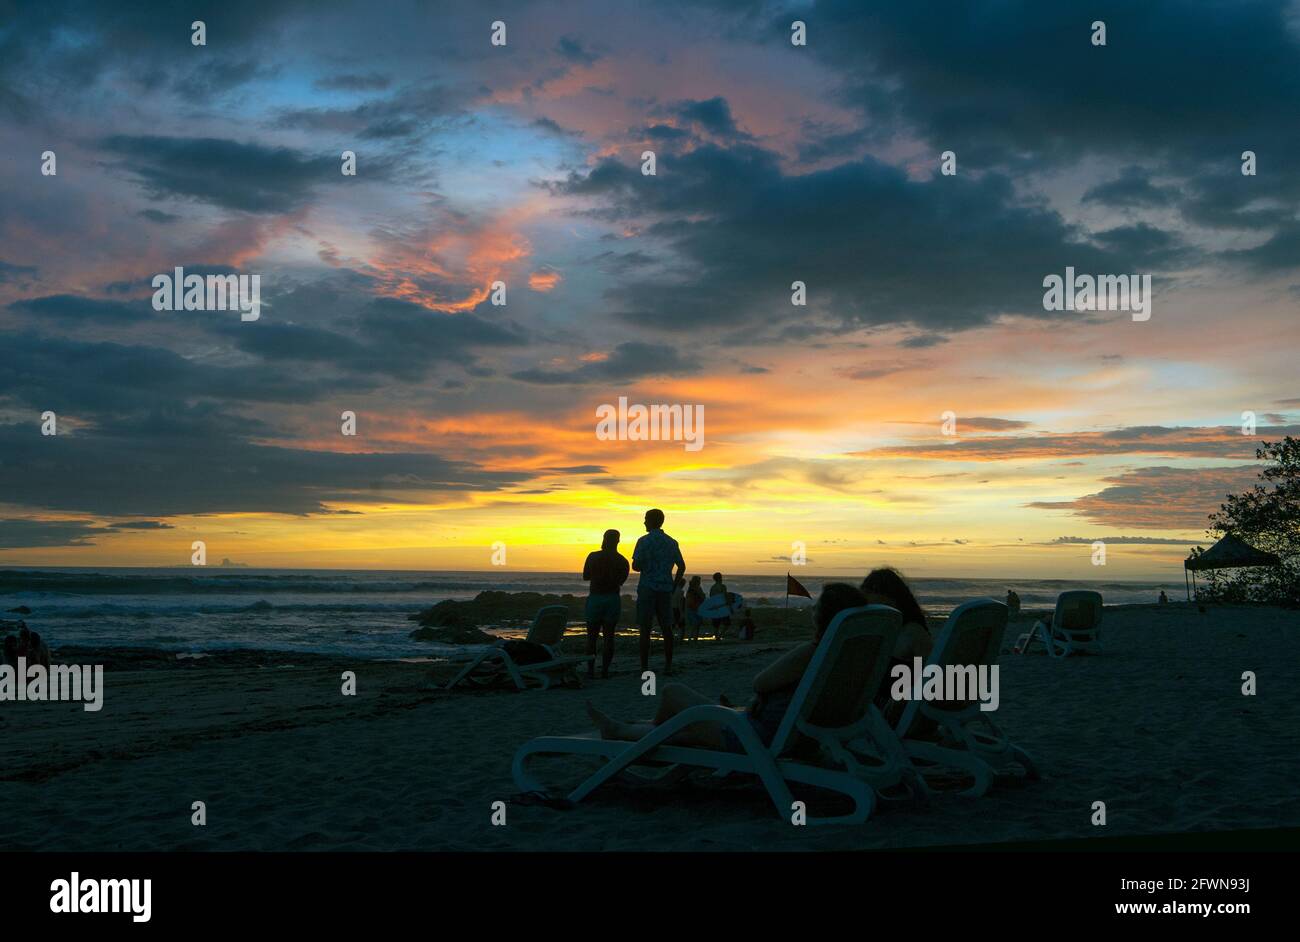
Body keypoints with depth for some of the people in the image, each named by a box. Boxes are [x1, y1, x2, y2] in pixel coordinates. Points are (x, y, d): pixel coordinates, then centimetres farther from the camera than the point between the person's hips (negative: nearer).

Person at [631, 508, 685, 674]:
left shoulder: (644, 541, -6)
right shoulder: (672, 542, 10)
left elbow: (636, 566, -11)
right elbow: (681, 567, 11)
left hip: (647, 588, -4)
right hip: (666, 589, 4)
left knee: (645, 628, -1)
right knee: (666, 628, 8)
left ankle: (644, 667, -3)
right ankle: (668, 666, 8)